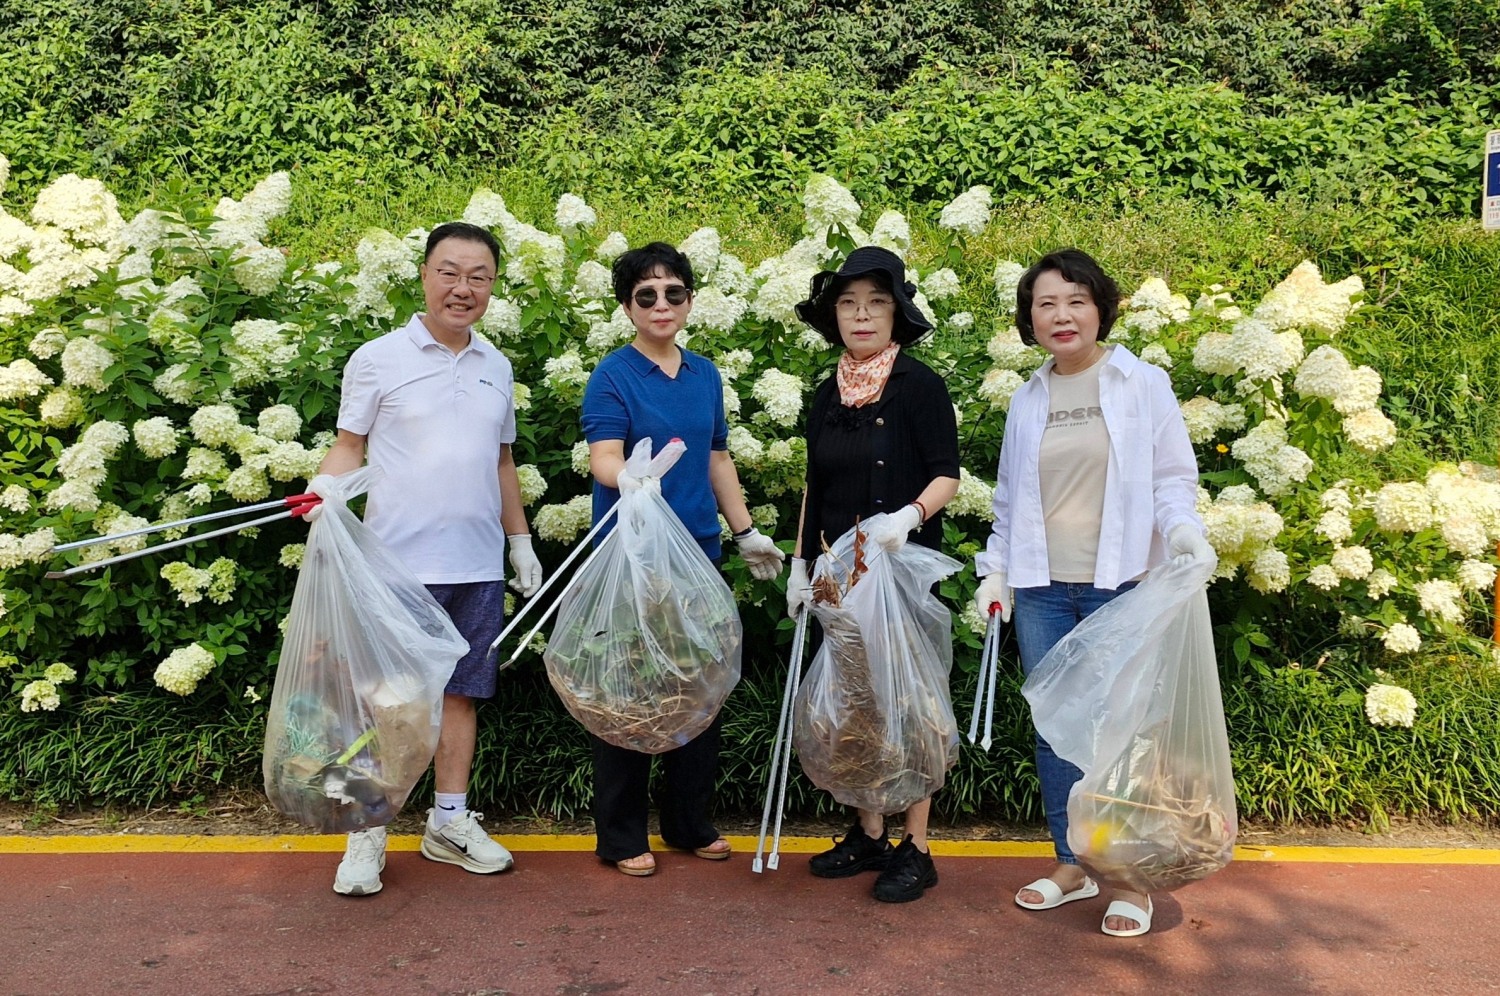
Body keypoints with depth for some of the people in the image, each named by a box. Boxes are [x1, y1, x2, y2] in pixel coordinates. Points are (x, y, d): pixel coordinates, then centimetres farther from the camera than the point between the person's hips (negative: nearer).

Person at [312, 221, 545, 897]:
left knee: (461, 691, 11)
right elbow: (348, 449, -1)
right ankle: (367, 833, 12)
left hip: (479, 566, 5)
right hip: (399, 562, -4)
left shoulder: (496, 367, 12)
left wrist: (521, 543, 19)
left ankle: (450, 821, 23)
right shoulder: (378, 358, -2)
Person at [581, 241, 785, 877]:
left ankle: (690, 823, 27)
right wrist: (629, 478, -42)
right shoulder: (613, 376, -7)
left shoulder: (706, 376, 11)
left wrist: (746, 532, 21)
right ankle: (621, 836, 14)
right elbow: (602, 457, -20)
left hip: (698, 554, 6)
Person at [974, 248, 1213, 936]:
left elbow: (1174, 477, 1)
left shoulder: (1144, 385, 2)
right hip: (1042, 589, 4)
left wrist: (1183, 530, -19)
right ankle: (1071, 864, 21)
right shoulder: (1027, 400, 13)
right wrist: (995, 572, 13)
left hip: (1122, 583, -4)